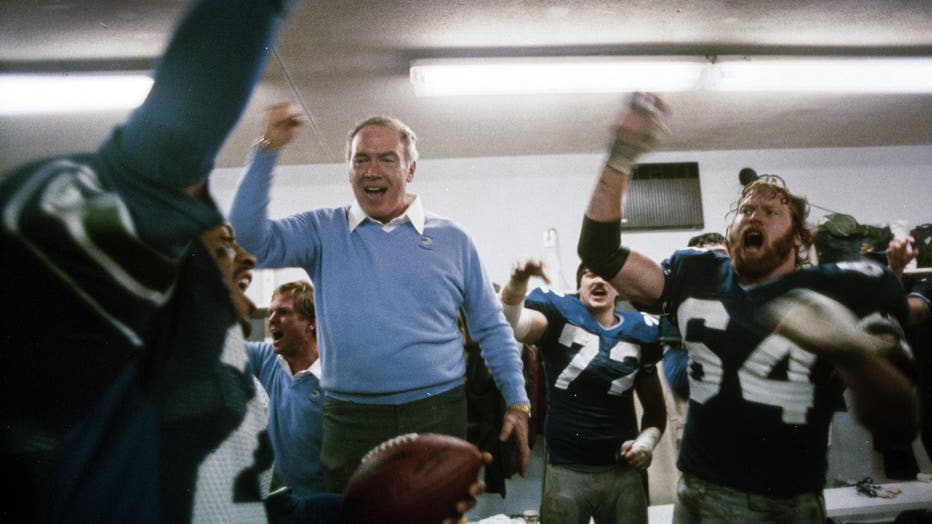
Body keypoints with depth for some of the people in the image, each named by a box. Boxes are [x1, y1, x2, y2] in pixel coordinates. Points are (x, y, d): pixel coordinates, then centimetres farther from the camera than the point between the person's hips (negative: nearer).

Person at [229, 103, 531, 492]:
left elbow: (491, 328, 9)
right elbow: (251, 241, -10)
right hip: (351, 421, 0)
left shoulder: (452, 239, 5)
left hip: (438, 416, 1)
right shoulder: (323, 231, 5)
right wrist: (267, 152, -15)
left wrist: (517, 401, 4)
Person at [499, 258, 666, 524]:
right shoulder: (561, 315, -3)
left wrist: (647, 440, -6)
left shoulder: (638, 331, 6)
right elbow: (514, 325, -26)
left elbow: (655, 407, 13)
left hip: (623, 471, 3)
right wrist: (517, 281, -44)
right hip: (566, 471, -3)